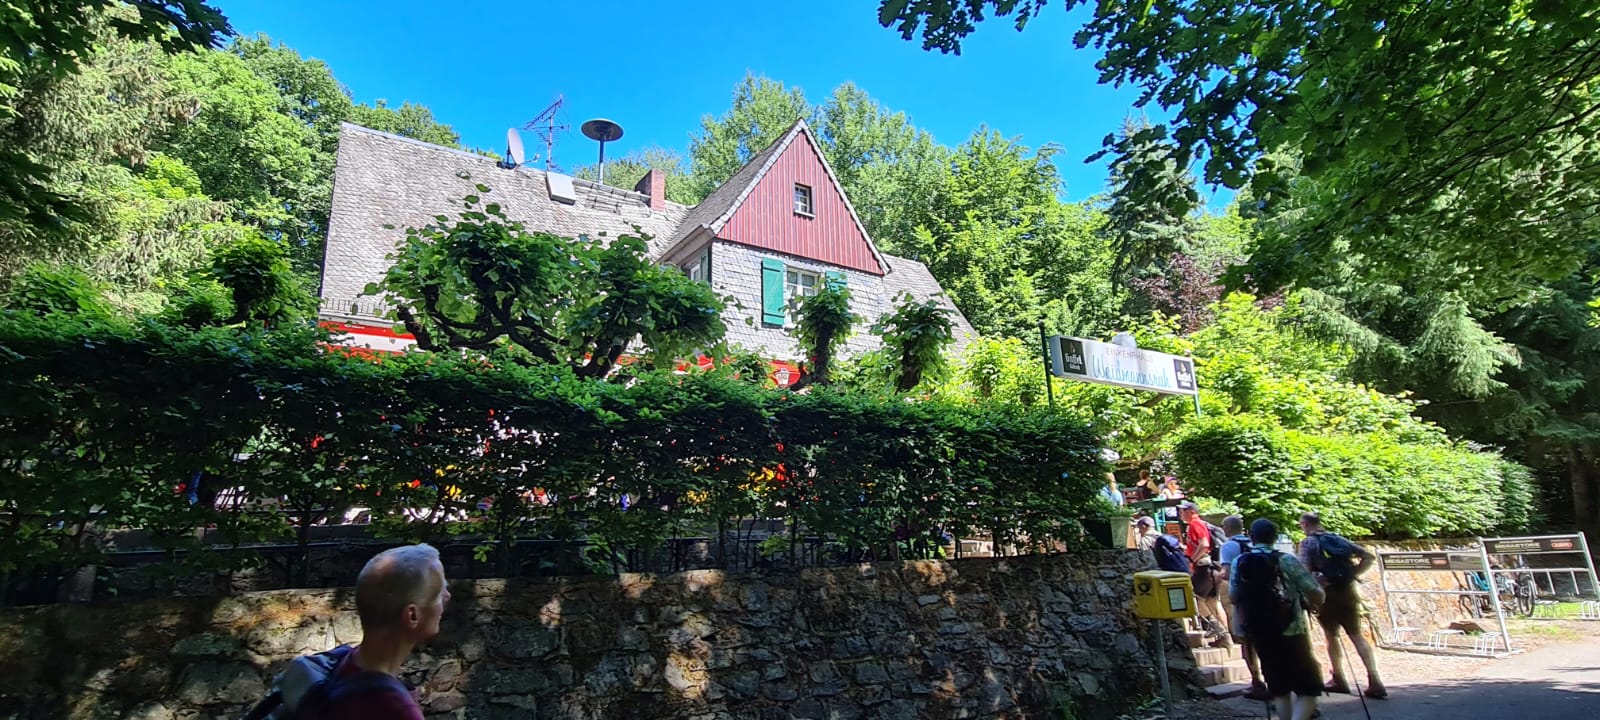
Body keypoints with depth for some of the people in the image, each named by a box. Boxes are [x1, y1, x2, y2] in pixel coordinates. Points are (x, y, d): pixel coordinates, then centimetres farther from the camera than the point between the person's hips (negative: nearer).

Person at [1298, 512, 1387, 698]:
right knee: (1357, 635, 9)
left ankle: (1339, 680, 16)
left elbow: (1305, 570, -15)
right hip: (1349, 590, 4)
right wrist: (1354, 574, 7)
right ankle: (1375, 682, 2)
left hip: (1328, 592, -4)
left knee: (1332, 635, 10)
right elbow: (1369, 556, 9)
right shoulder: (1339, 539, 14)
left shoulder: (1308, 542, -2)